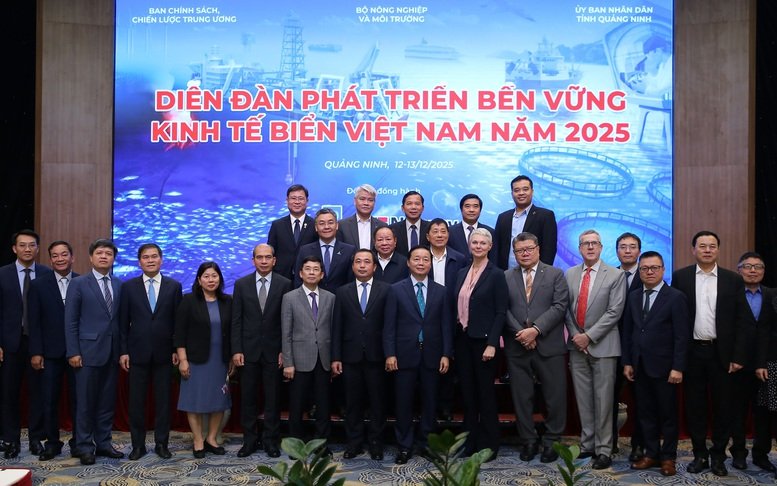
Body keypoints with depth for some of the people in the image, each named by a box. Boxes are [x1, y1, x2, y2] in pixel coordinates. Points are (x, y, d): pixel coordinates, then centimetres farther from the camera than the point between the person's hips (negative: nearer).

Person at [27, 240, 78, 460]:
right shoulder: (38, 285, 2)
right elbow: (34, 322, 1)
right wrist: (35, 352, -5)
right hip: (50, 352, 1)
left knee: (78, 399, 6)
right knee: (49, 400, 6)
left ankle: (78, 442, 17)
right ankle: (52, 443, 18)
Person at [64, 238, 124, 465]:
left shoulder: (119, 285, 9)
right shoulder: (78, 283, -1)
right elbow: (70, 320, -4)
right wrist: (73, 352, -9)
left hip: (112, 352, 4)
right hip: (88, 351, -4)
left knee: (107, 401, 9)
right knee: (86, 402, 2)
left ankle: (103, 443, 19)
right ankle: (84, 446, 12)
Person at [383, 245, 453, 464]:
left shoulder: (440, 291, 7)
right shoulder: (396, 289, 1)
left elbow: (446, 325, 6)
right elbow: (389, 325, -1)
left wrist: (446, 354, -1)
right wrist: (389, 354, -8)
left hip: (432, 355, 2)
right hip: (405, 354, -2)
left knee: (430, 401, 8)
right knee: (403, 403, 4)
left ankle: (427, 443, 22)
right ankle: (404, 446, 15)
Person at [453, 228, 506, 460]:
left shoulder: (496, 274, -6)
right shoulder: (462, 273, 11)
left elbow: (500, 312, -10)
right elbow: (457, 307, 13)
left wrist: (492, 344, -16)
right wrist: (454, 339, 7)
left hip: (483, 340, -5)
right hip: (462, 338, 6)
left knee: (485, 392, 2)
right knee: (467, 391, 11)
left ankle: (488, 445, 13)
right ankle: (470, 441, 22)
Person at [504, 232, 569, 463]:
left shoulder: (555, 275, 5)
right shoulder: (506, 277, 9)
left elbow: (559, 306, -6)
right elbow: (503, 310, 1)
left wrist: (536, 329, -15)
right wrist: (520, 333, -12)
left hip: (549, 346, -1)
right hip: (517, 347, 2)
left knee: (555, 396, 3)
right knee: (521, 397, 7)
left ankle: (551, 441, 17)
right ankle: (528, 441, 19)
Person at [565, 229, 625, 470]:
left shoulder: (616, 275, -3)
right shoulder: (570, 274, 9)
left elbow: (614, 312, -11)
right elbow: (566, 308, 9)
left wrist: (589, 336, -15)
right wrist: (575, 335, -5)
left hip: (602, 345, -4)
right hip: (577, 345, 4)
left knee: (603, 399, 0)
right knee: (583, 398, 10)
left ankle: (603, 450, 8)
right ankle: (587, 444, 20)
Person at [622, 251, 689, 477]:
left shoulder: (676, 297, -6)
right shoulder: (633, 297, 9)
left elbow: (681, 336, -10)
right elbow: (627, 331, 10)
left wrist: (677, 367, -14)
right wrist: (627, 362, 5)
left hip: (663, 366, -4)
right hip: (639, 367, 5)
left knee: (668, 414, 7)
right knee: (645, 413, 10)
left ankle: (668, 457, 18)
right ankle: (651, 454, 21)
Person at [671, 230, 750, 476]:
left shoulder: (733, 279, 2)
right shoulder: (680, 277, 1)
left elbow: (741, 321, 1)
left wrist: (738, 356, -5)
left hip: (722, 352, 0)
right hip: (692, 351, 0)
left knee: (722, 406, 6)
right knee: (694, 405, 7)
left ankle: (718, 456, 21)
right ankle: (700, 454, 20)